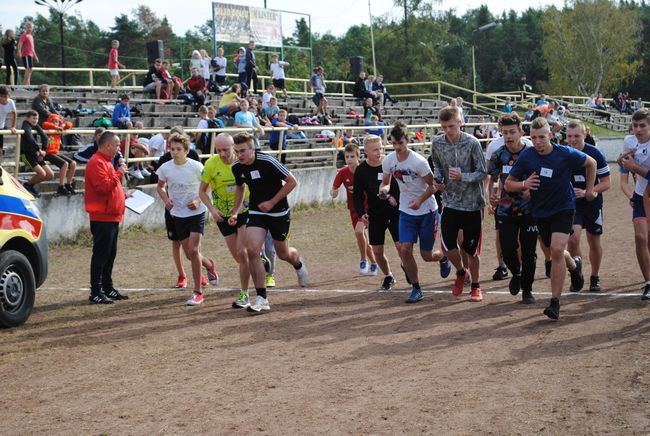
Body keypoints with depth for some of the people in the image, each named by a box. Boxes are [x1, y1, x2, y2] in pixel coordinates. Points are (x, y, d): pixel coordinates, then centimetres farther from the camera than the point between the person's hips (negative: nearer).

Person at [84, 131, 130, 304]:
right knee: (101, 255, -7)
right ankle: (96, 293, -4)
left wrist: (123, 195, 17)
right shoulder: (97, 162, -14)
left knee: (110, 255, 15)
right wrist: (118, 173, -20)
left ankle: (108, 288, 24)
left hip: (111, 216, 10)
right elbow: (103, 187, -25)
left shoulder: (106, 161, 19)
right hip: (102, 217, -10)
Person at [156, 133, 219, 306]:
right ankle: (209, 264, 44)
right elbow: (160, 187, 13)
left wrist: (199, 200, -16)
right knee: (190, 254, 9)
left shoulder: (196, 166, -12)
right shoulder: (165, 168, -4)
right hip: (178, 214, 4)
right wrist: (166, 200, -6)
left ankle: (197, 292, -5)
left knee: (193, 250, -15)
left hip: (196, 213, -4)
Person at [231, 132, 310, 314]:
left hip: (279, 212, -3)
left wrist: (272, 202, -18)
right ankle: (261, 299, -11)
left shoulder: (267, 162, -23)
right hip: (256, 212, 3)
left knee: (283, 254, 12)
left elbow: (292, 182, -16)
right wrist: (235, 212, 6)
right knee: (252, 250, -18)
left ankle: (298, 264, 53)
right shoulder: (237, 167, -6)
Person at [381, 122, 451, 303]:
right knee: (404, 250, -11)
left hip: (427, 211, -4)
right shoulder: (388, 161, -6)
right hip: (406, 212, 4)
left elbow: (433, 185, -12)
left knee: (427, 256, 3)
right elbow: (385, 182, 9)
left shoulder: (419, 161, -21)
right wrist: (383, 189, -15)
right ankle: (416, 288, 6)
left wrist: (420, 200, -27)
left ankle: (443, 257, 41)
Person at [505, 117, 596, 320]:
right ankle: (574, 265, 54)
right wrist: (524, 184, -23)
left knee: (557, 250, -20)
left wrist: (589, 189, 5)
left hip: (564, 208, -3)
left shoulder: (565, 154, -13)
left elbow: (591, 163, 5)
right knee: (555, 252, 17)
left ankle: (555, 302, -16)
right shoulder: (526, 156, -9)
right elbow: (508, 184, -4)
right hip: (540, 211, 4)